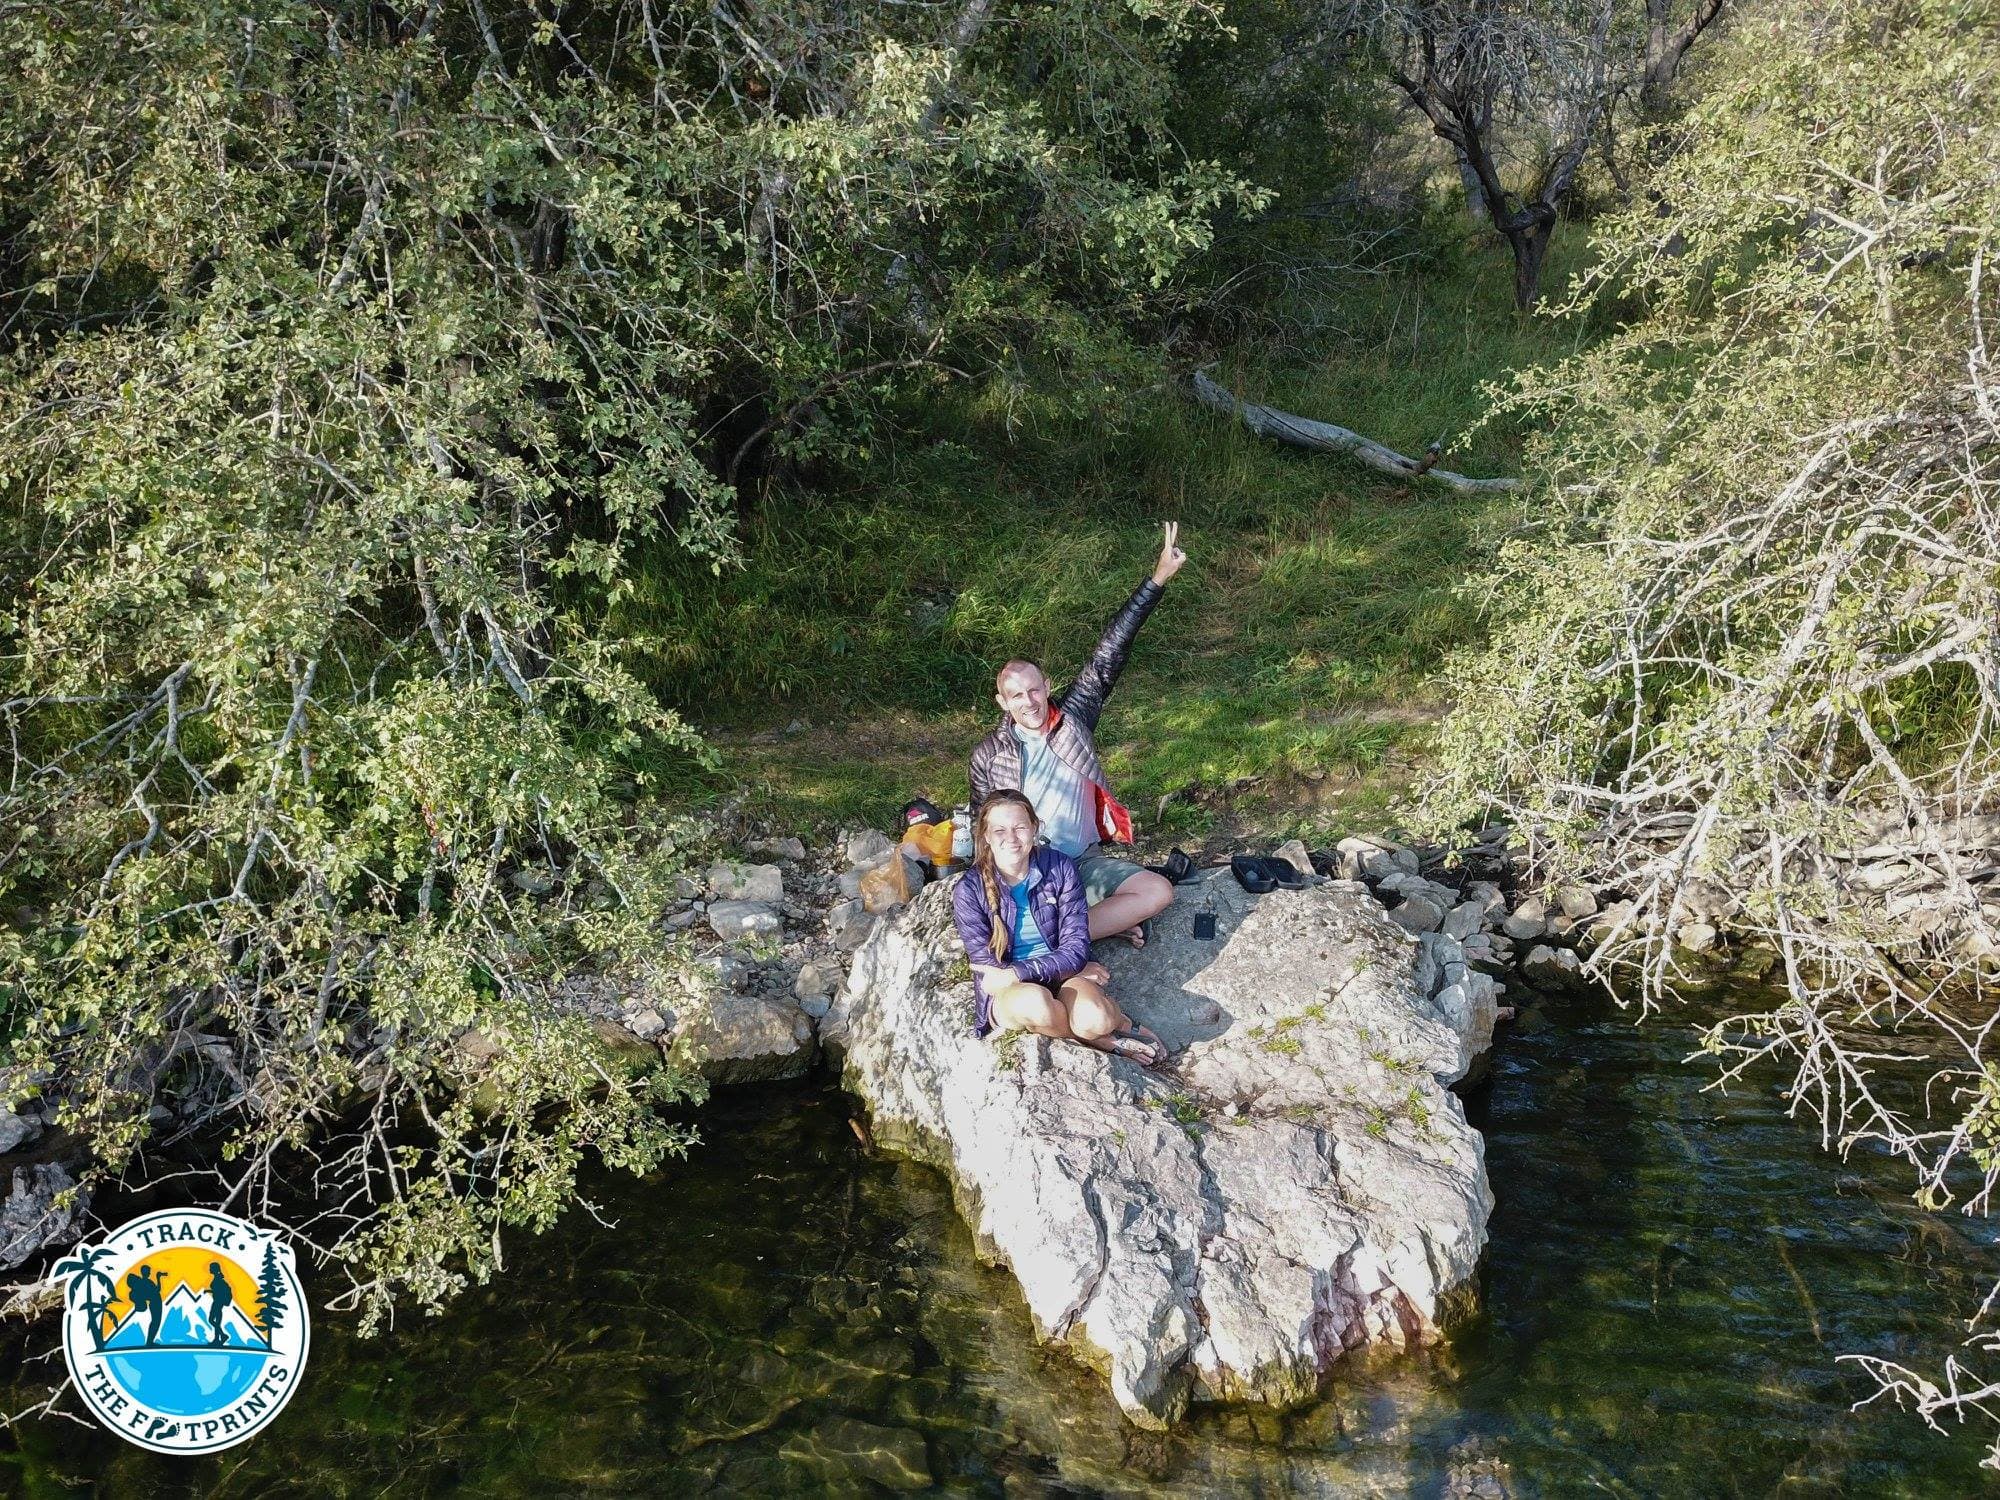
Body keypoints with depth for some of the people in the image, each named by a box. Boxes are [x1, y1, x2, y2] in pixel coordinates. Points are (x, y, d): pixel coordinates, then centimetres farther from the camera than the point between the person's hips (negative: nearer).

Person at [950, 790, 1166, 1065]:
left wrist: (1018, 972, -24)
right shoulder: (969, 890, -11)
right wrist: (1066, 968, -13)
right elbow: (991, 975, -10)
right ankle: (1104, 1039, -11)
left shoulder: (1060, 868, -7)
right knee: (1034, 1001, -38)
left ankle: (1111, 1017, 3)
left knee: (1093, 1019, -34)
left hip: (1066, 979, 1)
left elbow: (1075, 950, -9)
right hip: (1008, 992, -1)